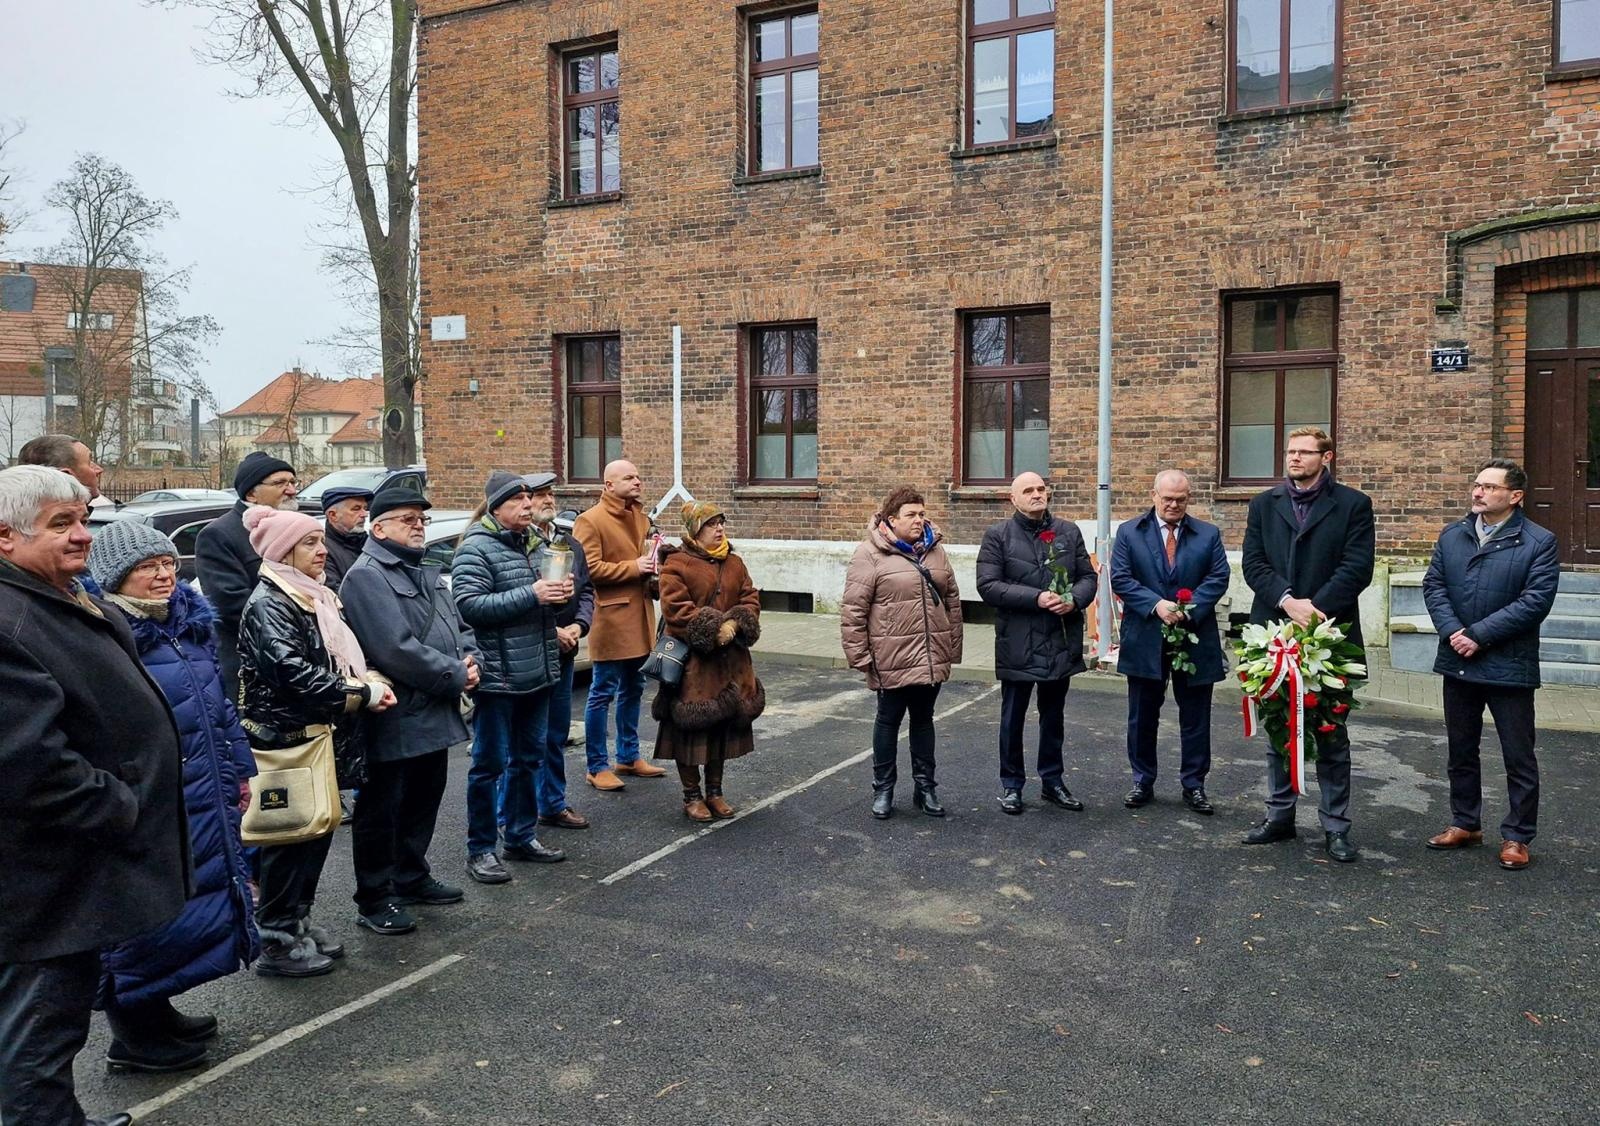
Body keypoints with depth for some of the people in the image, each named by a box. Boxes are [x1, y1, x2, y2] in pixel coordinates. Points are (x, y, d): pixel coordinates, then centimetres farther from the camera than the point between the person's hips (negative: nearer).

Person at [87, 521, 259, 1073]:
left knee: (202, 899, 17)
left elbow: (219, 704, 18)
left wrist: (237, 769, 19)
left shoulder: (190, 623, 9)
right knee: (154, 910, 3)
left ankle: (156, 1010, 35)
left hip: (206, 801, 9)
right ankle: (132, 1036, 21)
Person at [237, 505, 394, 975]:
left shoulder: (314, 598, 14)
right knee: (288, 839, -1)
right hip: (285, 739, -9)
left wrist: (369, 681, 0)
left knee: (317, 831, 16)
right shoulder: (269, 604, -14)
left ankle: (299, 922, 29)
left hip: (318, 737, 9)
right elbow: (293, 672, -26)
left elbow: (339, 659, 21)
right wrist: (362, 694, -18)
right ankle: (276, 943, 11)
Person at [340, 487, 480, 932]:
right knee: (382, 810, 2)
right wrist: (454, 677, -17)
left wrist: (470, 660, -3)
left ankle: (412, 877, 35)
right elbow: (397, 649, -24)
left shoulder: (426, 574, 16)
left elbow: (458, 625, 19)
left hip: (434, 715, 10)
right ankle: (375, 899, 13)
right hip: (395, 719, -9)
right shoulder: (366, 577, -15)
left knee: (424, 800, 20)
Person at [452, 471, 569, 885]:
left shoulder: (530, 544, 12)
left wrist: (558, 593, 2)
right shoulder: (476, 549, -11)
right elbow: (469, 604, -22)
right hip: (498, 676, -8)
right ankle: (480, 850, 12)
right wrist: (531, 595, -24)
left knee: (528, 758, 17)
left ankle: (521, 836, 30)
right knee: (490, 763, 1)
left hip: (536, 674, 8)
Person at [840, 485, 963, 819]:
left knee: (923, 719, 16)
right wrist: (859, 656, -12)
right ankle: (883, 789, 23)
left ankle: (925, 787, 28)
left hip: (932, 660, 5)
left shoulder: (935, 550, 7)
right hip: (892, 661, -5)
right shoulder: (870, 555, -10)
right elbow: (853, 611, -11)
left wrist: (953, 649, 11)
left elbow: (952, 601, 13)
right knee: (888, 721, 9)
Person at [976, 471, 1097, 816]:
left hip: (1061, 642, 4)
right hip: (1018, 643, -3)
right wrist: (1036, 598, -21)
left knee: (1054, 716, 17)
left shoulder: (1069, 532, 8)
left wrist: (1074, 599, -14)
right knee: (1013, 717, 9)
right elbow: (987, 585, -12)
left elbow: (1088, 576, 8)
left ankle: (1052, 781, 30)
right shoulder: (998, 536, -4)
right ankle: (1011, 784, 22)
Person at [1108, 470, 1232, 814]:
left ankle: (1194, 785, 19)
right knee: (1142, 717, 9)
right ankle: (1143, 782, 21)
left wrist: (1189, 609, -18)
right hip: (1145, 641, 0)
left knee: (1195, 719, 8)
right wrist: (1157, 604, -19)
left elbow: (1218, 578, -3)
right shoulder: (1129, 534, 2)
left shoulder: (1208, 534, 6)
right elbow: (1120, 579, -6)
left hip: (1195, 640, 1)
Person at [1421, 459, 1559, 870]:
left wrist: (1478, 635, -18)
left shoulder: (1539, 542, -7)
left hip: (1509, 666, -5)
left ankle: (1517, 836, 17)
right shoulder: (1452, 536, 8)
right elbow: (1433, 585, 2)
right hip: (1458, 663, 5)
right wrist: (1453, 631, -13)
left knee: (1518, 757, 5)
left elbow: (1536, 601, -15)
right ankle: (1465, 824, 29)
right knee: (1461, 751, 15)